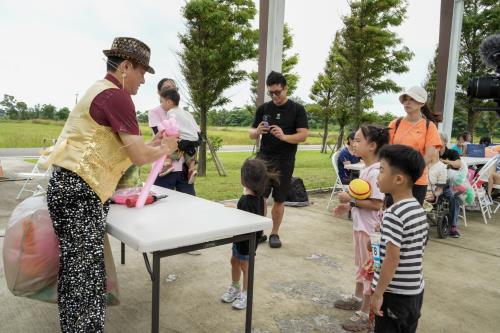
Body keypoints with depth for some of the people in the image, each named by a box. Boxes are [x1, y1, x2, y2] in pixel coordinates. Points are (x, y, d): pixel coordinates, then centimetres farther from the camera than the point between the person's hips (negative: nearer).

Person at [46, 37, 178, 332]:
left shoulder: (100, 90, 17)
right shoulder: (117, 96, -14)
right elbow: (139, 157, -15)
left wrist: (152, 144, 16)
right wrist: (165, 149, 3)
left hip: (68, 186, 10)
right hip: (79, 192, -10)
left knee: (75, 270, 17)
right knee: (87, 275, -3)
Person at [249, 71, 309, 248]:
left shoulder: (297, 109, -1)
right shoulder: (263, 108, 7)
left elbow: (303, 135, -8)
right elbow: (251, 134, 10)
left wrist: (284, 136, -26)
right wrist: (257, 131, -15)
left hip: (284, 161, -1)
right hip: (263, 158, 2)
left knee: (279, 200, 6)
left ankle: (274, 233, 23)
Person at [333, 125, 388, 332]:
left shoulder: (375, 172, -23)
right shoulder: (366, 169, 6)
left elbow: (377, 204, -27)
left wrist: (351, 200, -21)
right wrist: (349, 206, 7)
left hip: (371, 228, -10)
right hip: (360, 225, 10)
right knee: (360, 264, 24)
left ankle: (367, 314, 17)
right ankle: (358, 298, 42)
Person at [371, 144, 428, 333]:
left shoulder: (393, 214, -22)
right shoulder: (419, 210, 3)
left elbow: (392, 258, -23)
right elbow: (420, 249, 11)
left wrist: (378, 293, -16)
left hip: (395, 293, -8)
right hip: (415, 290, 8)